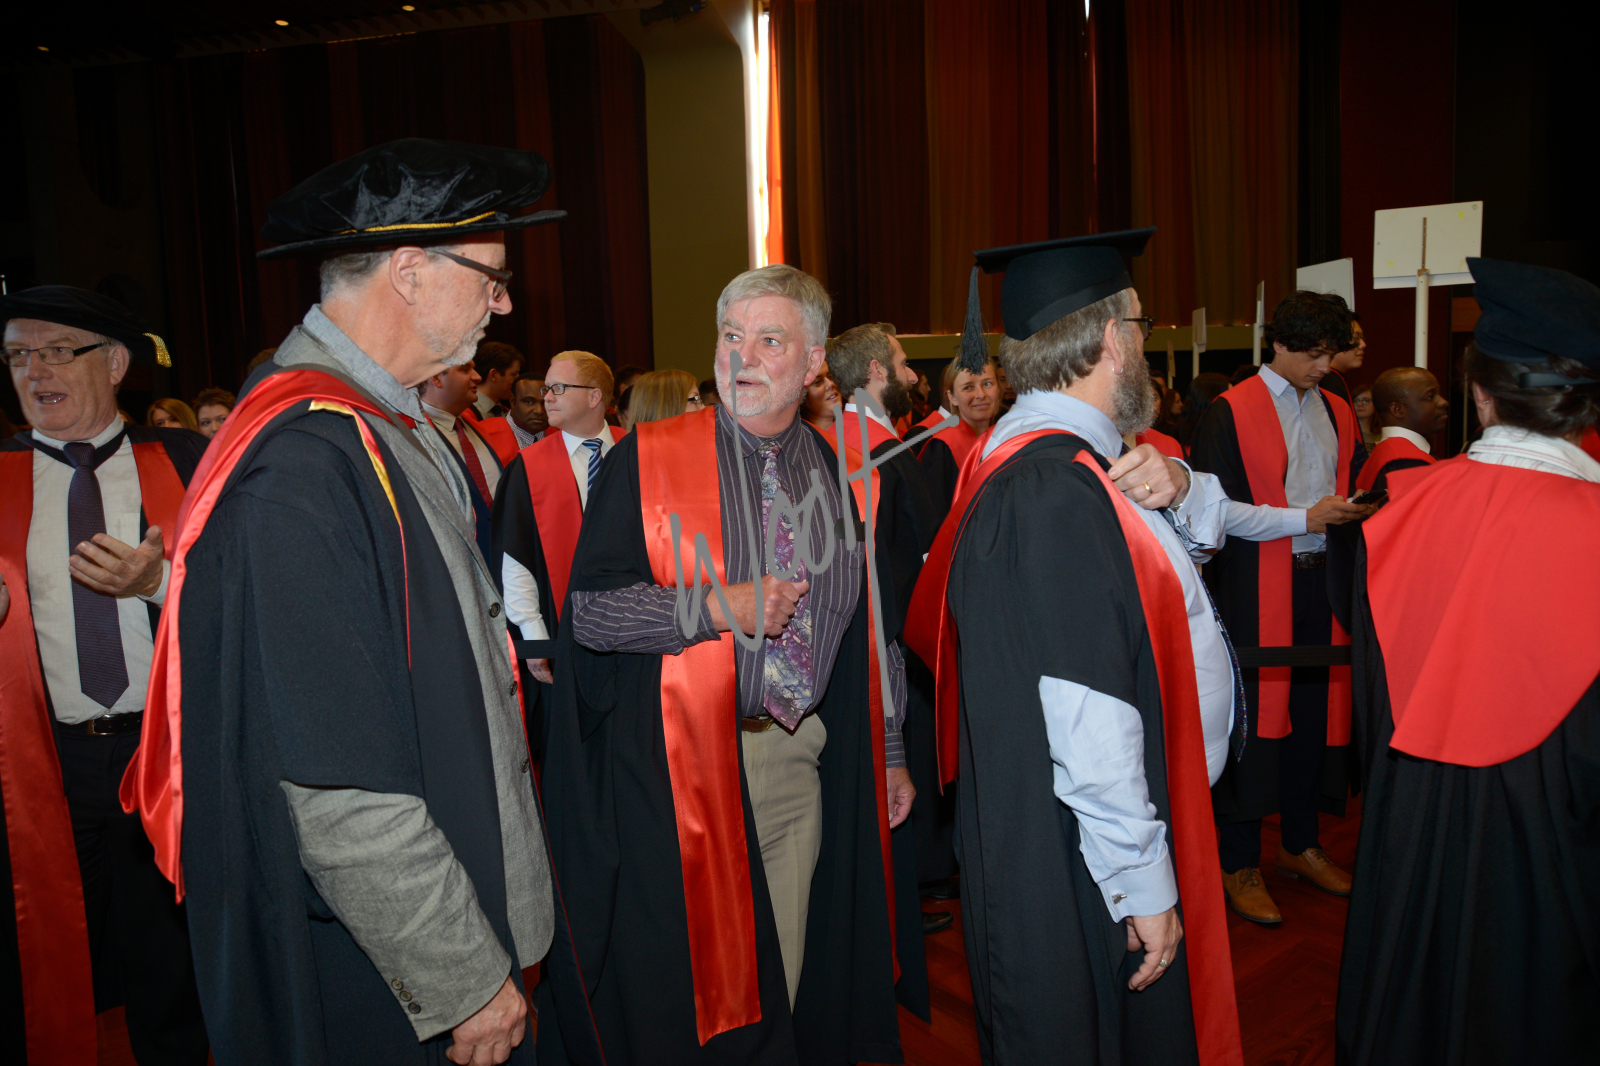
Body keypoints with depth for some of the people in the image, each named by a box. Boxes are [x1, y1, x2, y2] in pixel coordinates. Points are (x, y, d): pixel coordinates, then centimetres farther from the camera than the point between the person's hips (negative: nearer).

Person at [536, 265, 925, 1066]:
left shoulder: (843, 475, 6)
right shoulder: (648, 460, -6)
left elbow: (870, 621, 11)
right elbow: (590, 609, -10)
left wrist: (887, 752, 12)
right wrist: (720, 607, -20)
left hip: (807, 760, 4)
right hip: (678, 762, -3)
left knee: (786, 980, 14)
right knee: (687, 989, 8)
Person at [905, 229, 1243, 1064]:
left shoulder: (1036, 456, 5)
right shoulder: (1056, 489, -27)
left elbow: (1196, 537, 16)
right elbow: (1090, 727, -29)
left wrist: (1180, 487, -6)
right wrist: (1143, 886, -21)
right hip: (1083, 871, -10)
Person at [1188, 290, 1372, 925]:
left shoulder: (1337, 413, 13)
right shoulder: (1234, 411, -7)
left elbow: (1351, 490, 21)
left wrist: (1352, 509, -3)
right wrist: (1304, 520, -15)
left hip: (1321, 584, 6)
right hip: (1256, 590, -6)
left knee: (1313, 711, 11)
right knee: (1254, 715, -2)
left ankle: (1300, 844, 28)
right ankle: (1239, 863, 10)